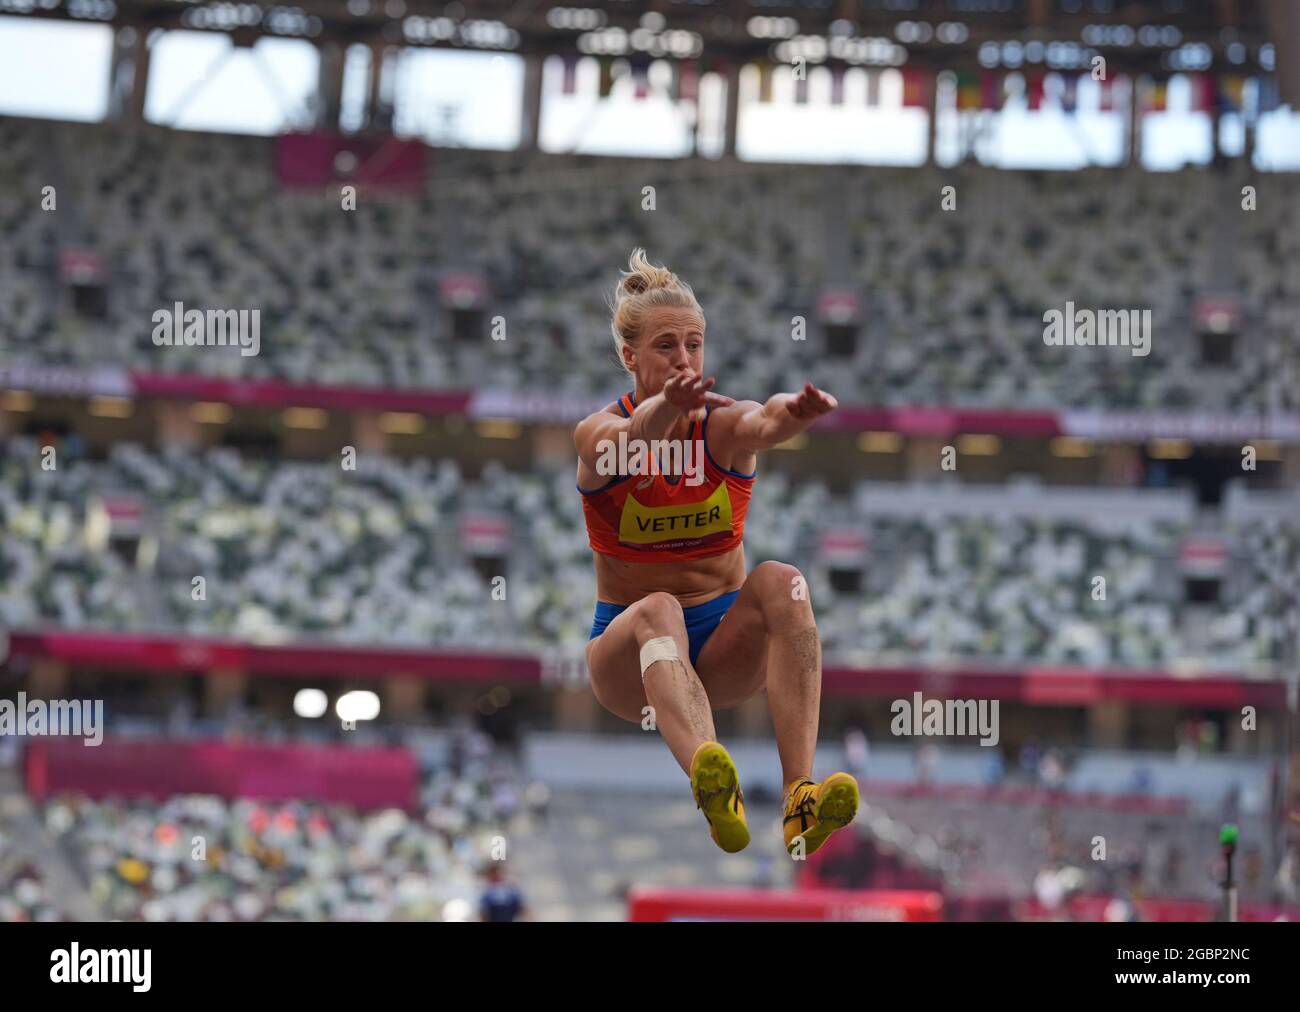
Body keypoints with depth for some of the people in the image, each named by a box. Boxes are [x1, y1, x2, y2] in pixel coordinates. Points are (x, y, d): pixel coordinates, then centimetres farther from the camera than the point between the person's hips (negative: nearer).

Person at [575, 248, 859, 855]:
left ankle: (801, 795, -45)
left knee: (779, 583, -29)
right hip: (625, 652, -2)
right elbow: (638, 437, -34)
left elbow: (765, 423, -30)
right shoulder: (599, 434, -8)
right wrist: (667, 405, -59)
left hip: (725, 644, 2)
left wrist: (798, 411, -55)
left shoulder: (722, 425, -4)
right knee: (657, 610, -36)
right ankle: (712, 787, -65)